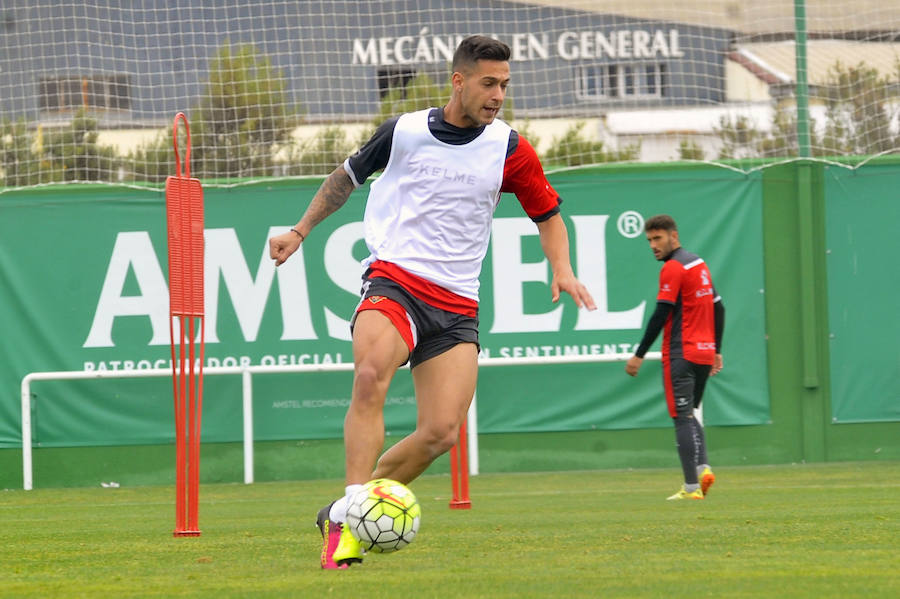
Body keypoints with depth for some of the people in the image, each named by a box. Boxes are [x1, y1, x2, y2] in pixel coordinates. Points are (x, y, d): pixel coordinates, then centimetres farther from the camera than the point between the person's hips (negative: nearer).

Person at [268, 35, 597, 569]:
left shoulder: (510, 149, 4)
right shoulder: (404, 131, 2)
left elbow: (548, 215, 17)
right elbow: (348, 178, 22)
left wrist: (562, 269, -1)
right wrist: (300, 231, 21)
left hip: (456, 305, 2)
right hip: (393, 279, -2)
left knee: (442, 433, -11)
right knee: (371, 376, -33)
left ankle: (341, 515, 8)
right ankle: (350, 515, -34)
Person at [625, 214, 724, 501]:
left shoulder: (673, 268, -11)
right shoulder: (699, 263, 15)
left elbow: (660, 315, -15)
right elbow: (718, 308, 19)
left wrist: (639, 355, -11)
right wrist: (717, 351, 23)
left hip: (680, 354, -8)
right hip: (705, 353, 8)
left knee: (683, 418, -6)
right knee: (690, 415, 18)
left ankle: (691, 486, -10)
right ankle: (703, 467, -2)